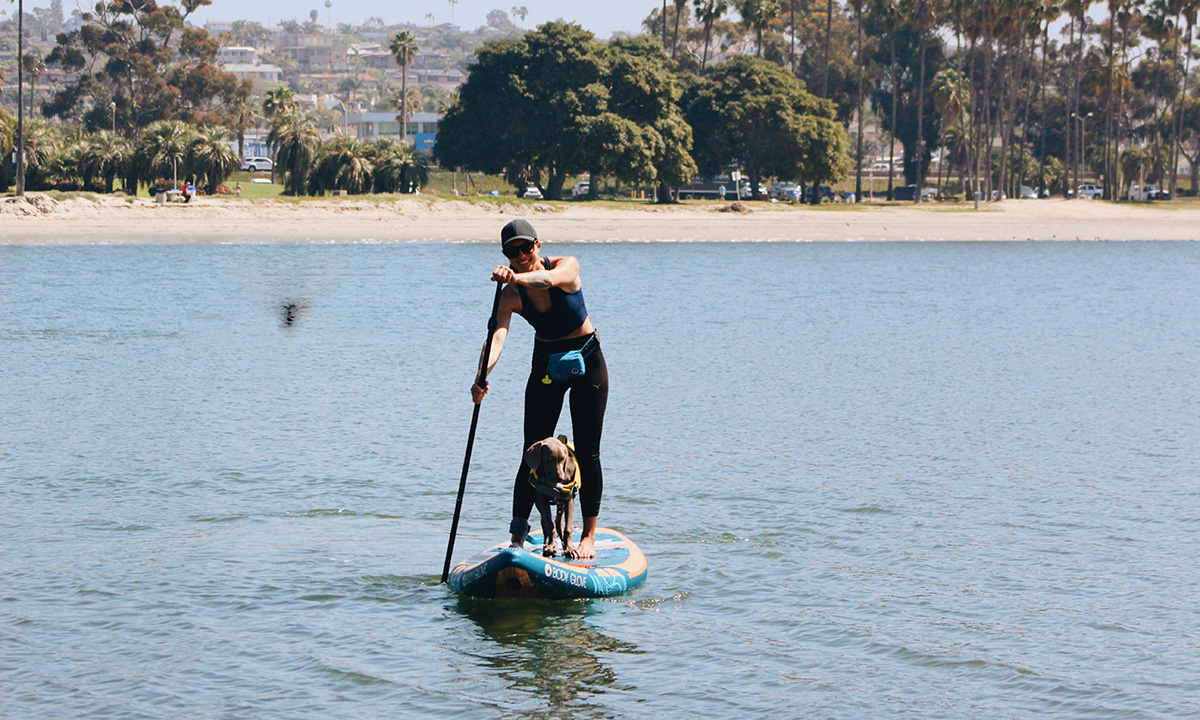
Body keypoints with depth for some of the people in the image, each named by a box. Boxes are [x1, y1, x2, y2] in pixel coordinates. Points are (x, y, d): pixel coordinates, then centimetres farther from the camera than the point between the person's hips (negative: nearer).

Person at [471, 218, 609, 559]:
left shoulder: (567, 266, -19)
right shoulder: (510, 295, -15)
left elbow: (548, 279, -44)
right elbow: (496, 337, -31)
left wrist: (517, 277, -65)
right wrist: (482, 376, -50)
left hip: (587, 363, -2)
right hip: (545, 367, 2)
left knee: (587, 452, -4)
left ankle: (589, 536, 1)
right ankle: (518, 536, -2)